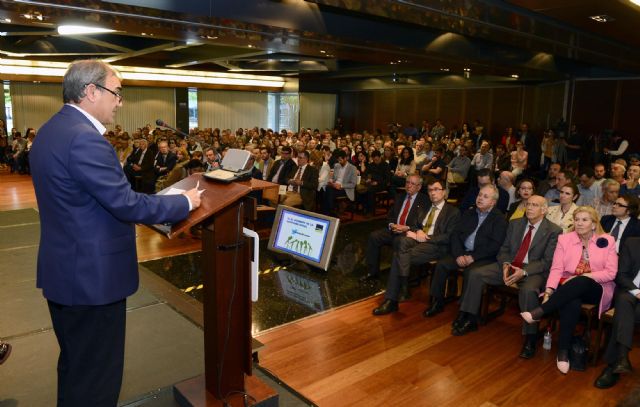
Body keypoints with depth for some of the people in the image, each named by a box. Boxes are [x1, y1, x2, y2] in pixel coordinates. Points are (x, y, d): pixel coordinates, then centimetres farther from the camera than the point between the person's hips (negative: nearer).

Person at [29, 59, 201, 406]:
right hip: (92, 276, -10)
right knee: (97, 374, 6)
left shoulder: (51, 130, 8)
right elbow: (126, 205, -25)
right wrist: (185, 202, -12)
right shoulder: (84, 137, -23)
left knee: (74, 365, 26)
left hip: (64, 270, 10)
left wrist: (141, 204, 12)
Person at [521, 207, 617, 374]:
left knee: (580, 283, -38)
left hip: (595, 288, -1)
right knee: (572, 303, -36)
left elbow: (611, 273, -2)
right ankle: (563, 351, -29)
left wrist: (585, 276, -16)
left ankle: (539, 312, -36)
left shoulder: (607, 241, 3)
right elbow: (556, 269, -3)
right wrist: (549, 290, -19)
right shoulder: (564, 238, 5)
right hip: (569, 287, 1)